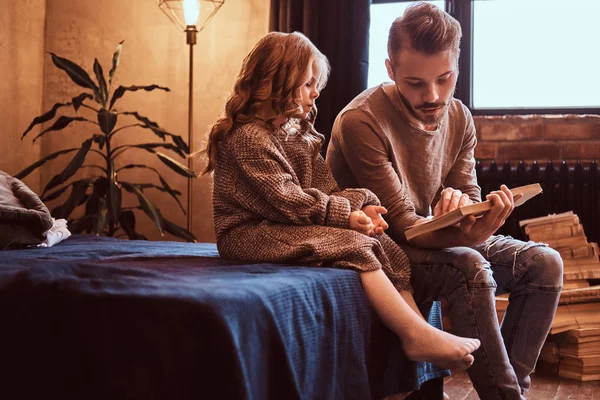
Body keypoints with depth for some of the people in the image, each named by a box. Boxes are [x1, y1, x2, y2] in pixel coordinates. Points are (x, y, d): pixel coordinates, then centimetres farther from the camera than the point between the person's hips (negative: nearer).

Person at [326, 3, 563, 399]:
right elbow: (400, 223, -22)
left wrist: (458, 199, -22)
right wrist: (466, 237, -41)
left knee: (543, 263, -11)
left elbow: (471, 199, 5)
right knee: (471, 269, -33)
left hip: (436, 237, 7)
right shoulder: (361, 122, -21)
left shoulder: (458, 117, -1)